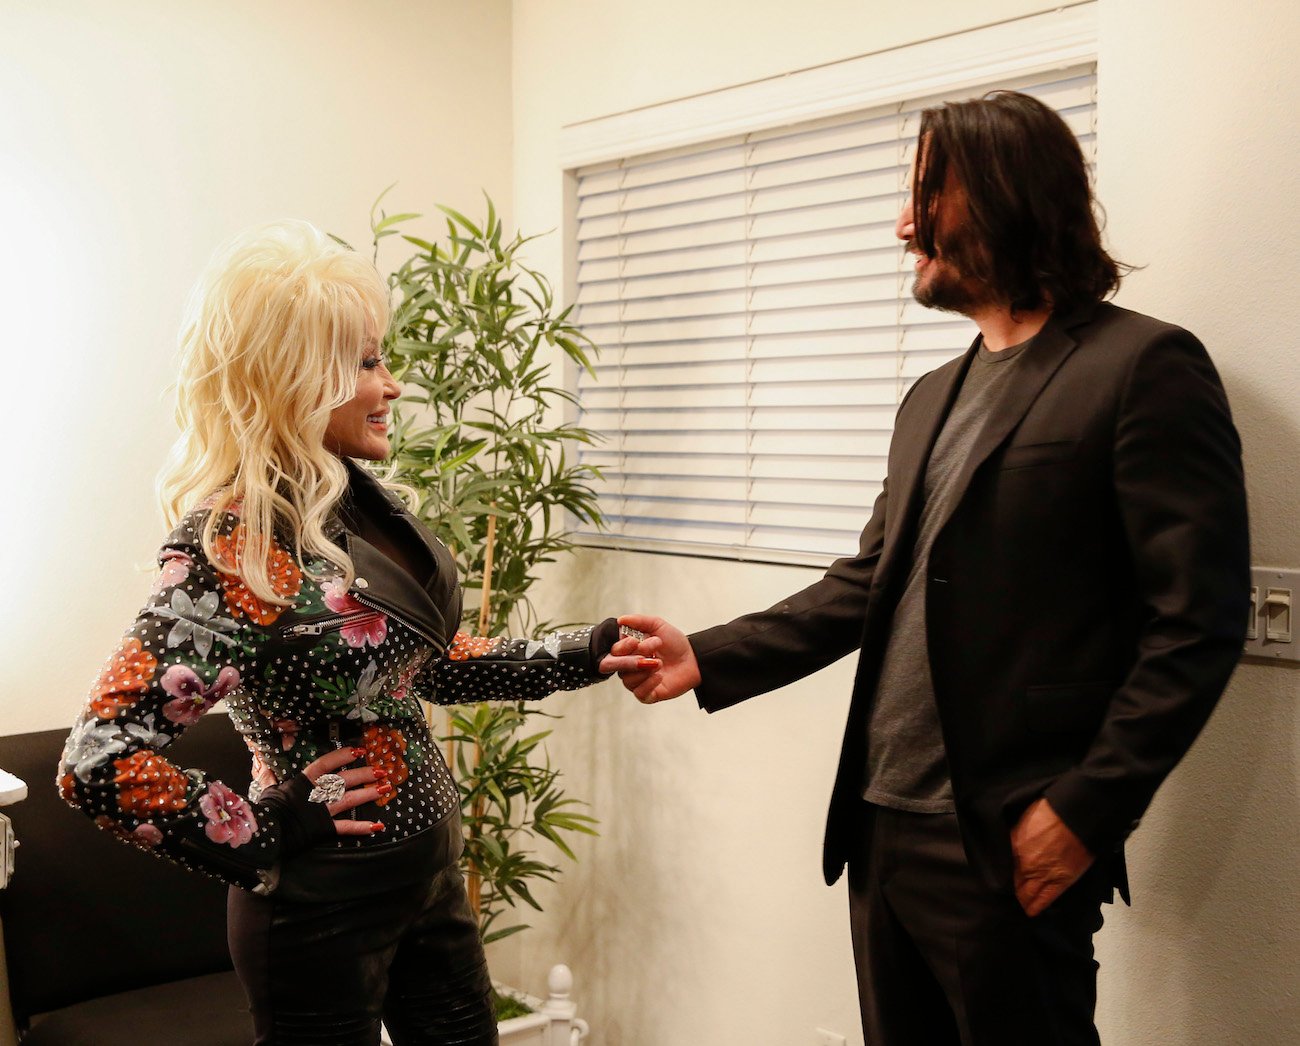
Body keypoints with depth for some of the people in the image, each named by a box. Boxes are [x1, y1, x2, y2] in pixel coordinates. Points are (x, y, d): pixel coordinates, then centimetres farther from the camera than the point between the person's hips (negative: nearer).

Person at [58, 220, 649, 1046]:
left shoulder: (360, 503, 0)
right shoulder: (232, 547, -24)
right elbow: (99, 764, -29)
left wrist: (577, 658, 7)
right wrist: (271, 831, -19)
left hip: (429, 872, 8)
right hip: (328, 907, -7)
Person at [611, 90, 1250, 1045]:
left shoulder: (1143, 366, -8)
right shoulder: (933, 398, 16)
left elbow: (1197, 620, -13)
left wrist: (1086, 812, -16)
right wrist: (709, 660, 6)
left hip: (1007, 847, -7)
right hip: (880, 825, 7)